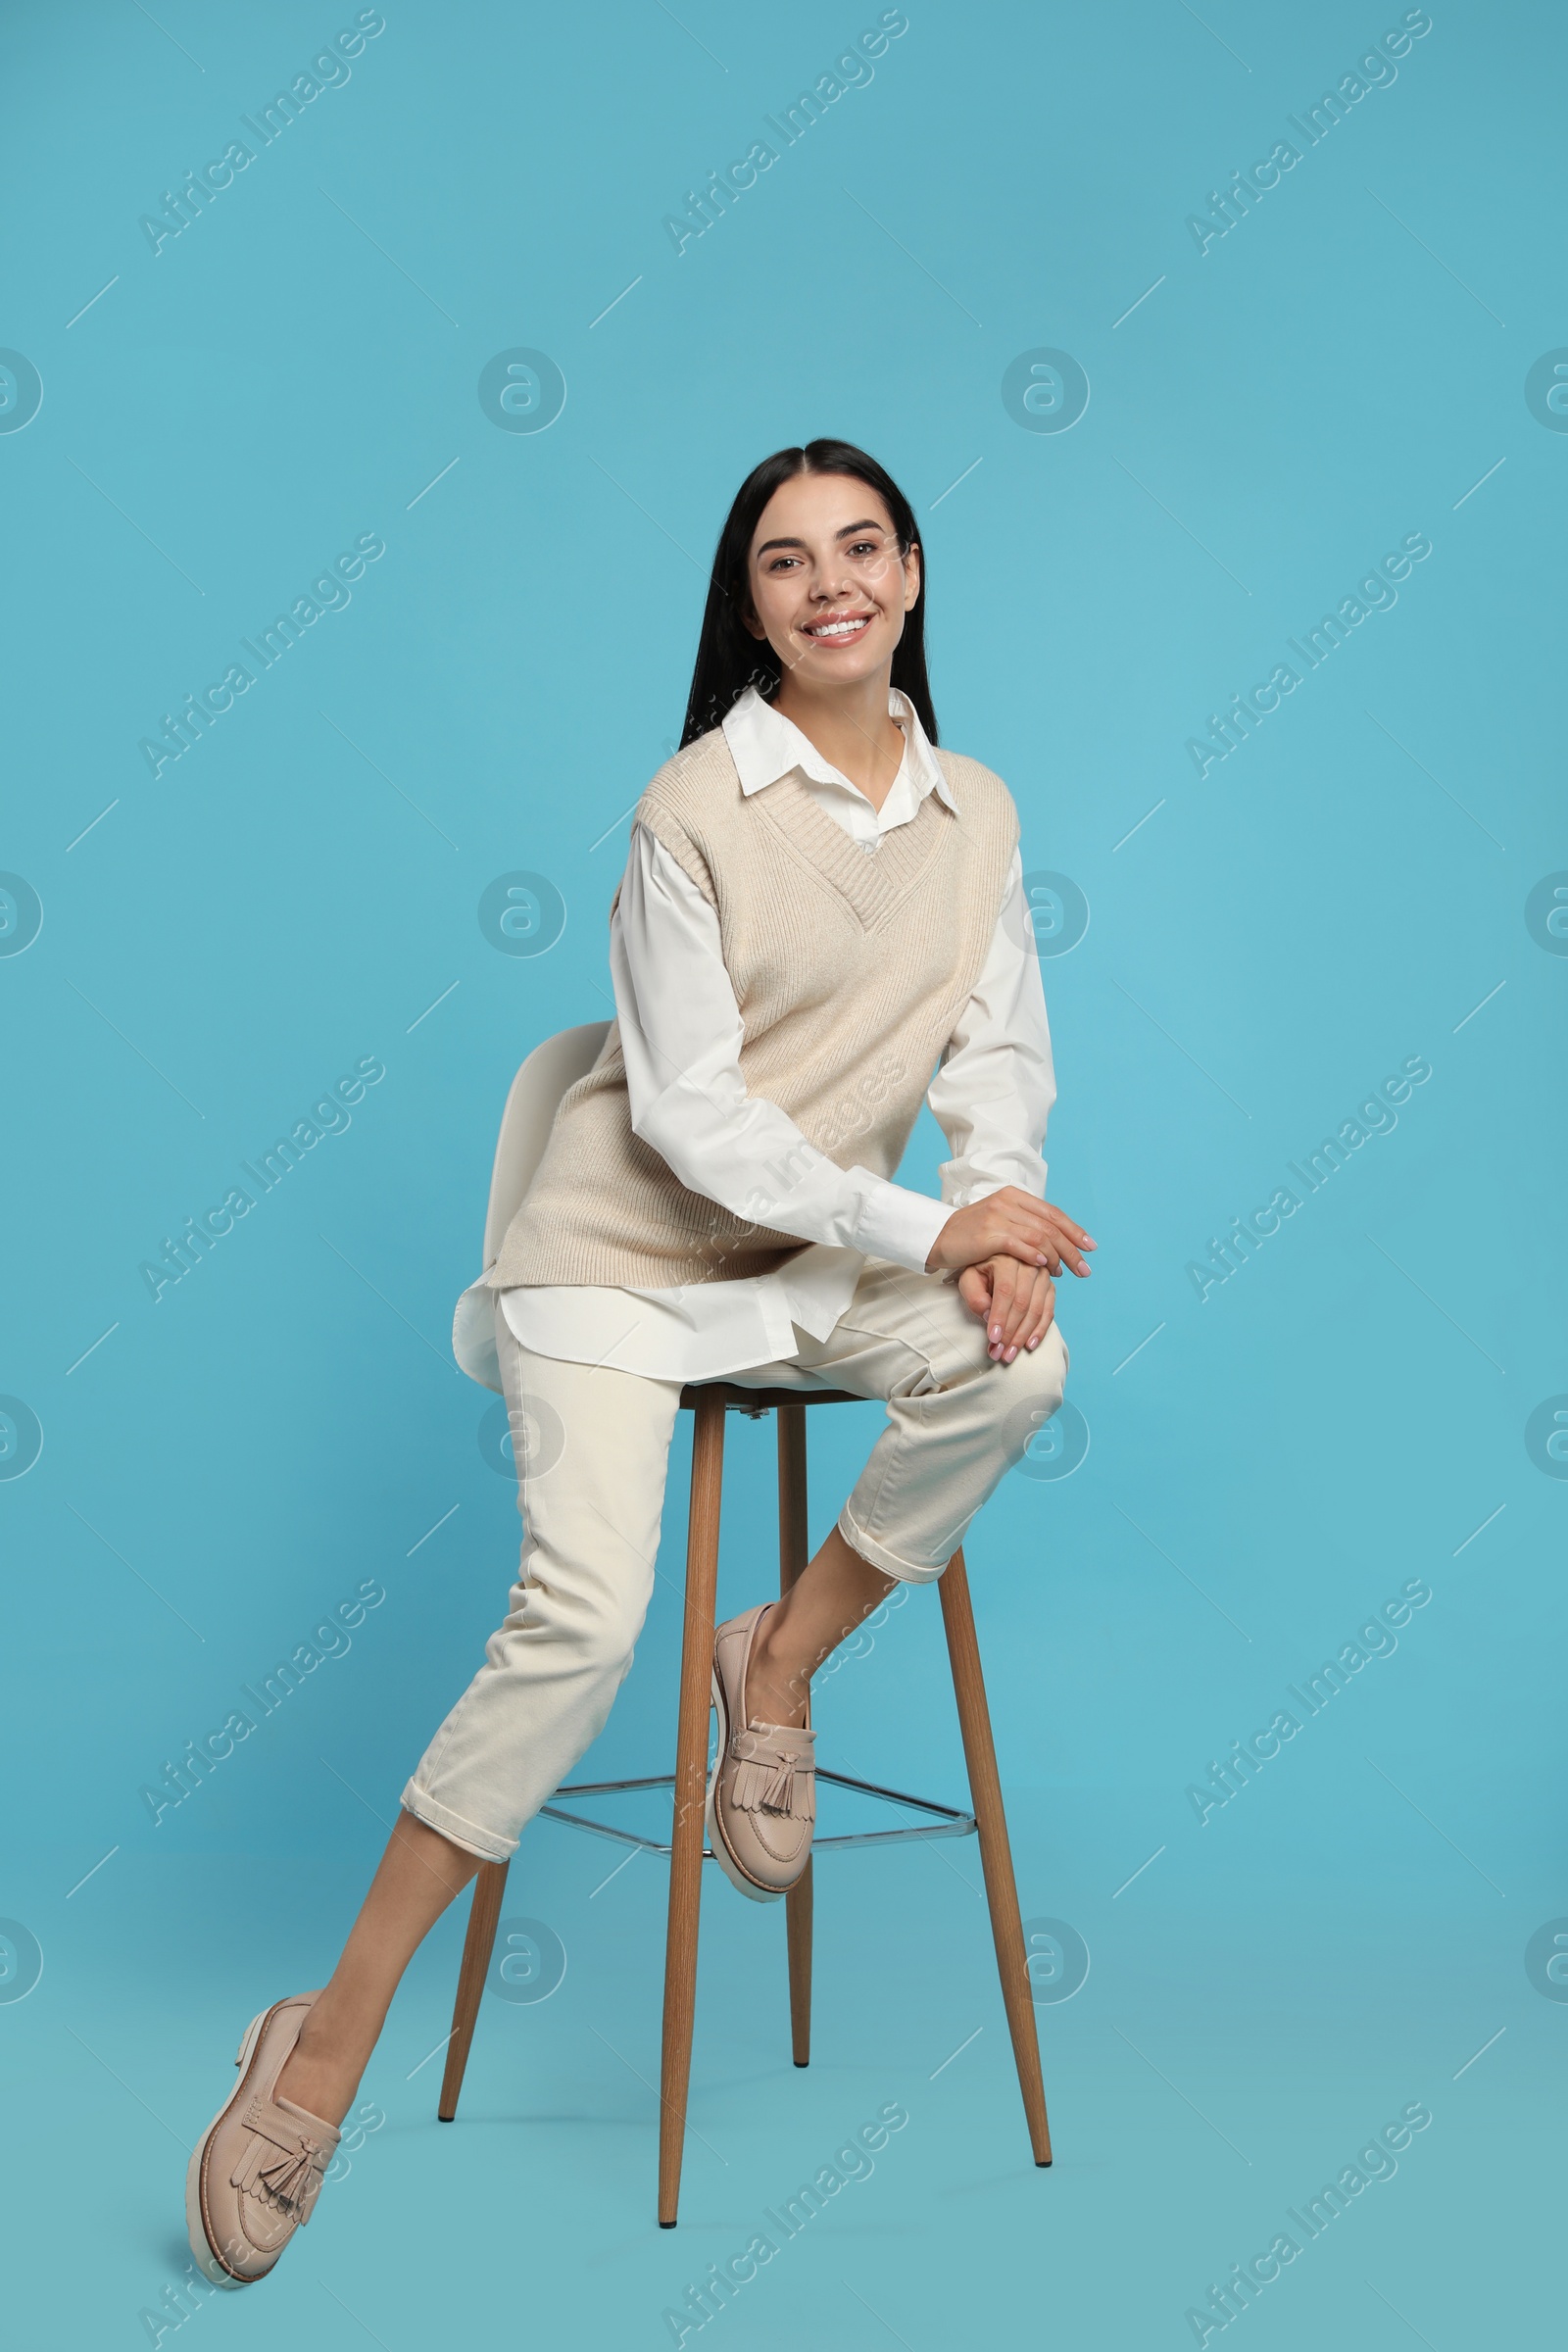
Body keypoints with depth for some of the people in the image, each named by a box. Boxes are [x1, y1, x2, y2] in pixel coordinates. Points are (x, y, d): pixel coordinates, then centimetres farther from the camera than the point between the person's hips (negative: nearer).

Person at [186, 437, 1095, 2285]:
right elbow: (690, 1111, -14)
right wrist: (919, 1226, -19)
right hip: (627, 1251, -4)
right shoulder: (698, 802, -11)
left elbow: (1000, 1054, 6)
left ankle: (781, 1659, -2)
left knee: (1017, 1360, -27)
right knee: (582, 1617, -21)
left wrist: (995, 1209, -15)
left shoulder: (976, 812, 6)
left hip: (818, 1264, 5)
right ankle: (331, 2039, -7)